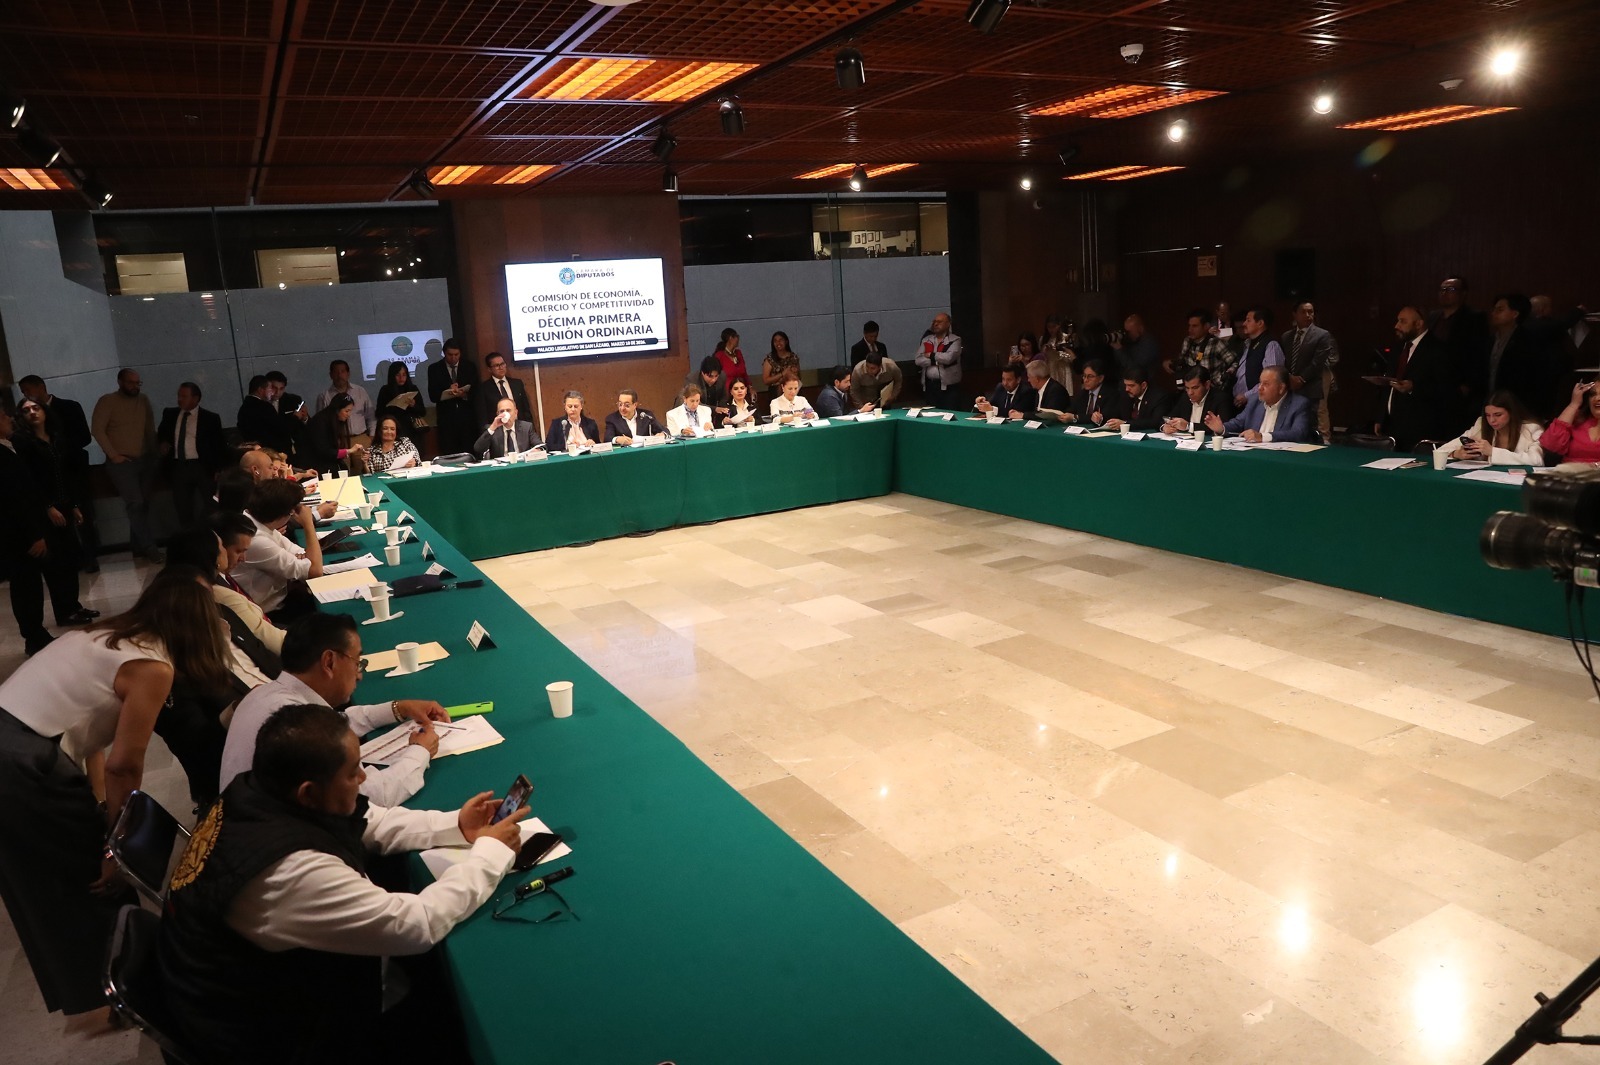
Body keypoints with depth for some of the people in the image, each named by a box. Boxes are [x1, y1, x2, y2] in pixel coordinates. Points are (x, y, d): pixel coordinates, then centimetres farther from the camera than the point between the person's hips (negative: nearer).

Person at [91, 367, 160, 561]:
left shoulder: (143, 401, 9)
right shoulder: (107, 401, -5)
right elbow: (97, 430, -9)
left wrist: (153, 452, 6)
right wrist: (113, 455, -12)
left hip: (145, 460, 5)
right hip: (121, 462, -5)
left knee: (143, 504, 6)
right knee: (135, 503, -13)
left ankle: (138, 548, 15)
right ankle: (148, 546, -9)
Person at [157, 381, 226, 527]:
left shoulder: (210, 418, -5)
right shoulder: (170, 414, 8)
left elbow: (219, 446, -4)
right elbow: (161, 434, 25)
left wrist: (219, 471, -10)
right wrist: (162, 443, 2)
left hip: (201, 468, -4)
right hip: (178, 468, 4)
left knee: (204, 511, 1)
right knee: (183, 511, 10)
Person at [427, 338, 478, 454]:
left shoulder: (470, 367, 9)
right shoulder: (434, 369, 7)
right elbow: (433, 395, 0)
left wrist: (464, 394, -18)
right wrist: (449, 391, -18)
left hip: (468, 418, 1)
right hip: (446, 419, 0)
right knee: (448, 456, -3)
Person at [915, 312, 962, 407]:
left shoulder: (955, 340, -2)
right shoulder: (926, 340, 12)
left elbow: (949, 358, -19)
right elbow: (918, 360, 0)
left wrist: (931, 355, -4)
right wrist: (938, 361, -10)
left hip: (949, 386, -4)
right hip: (929, 385, 4)